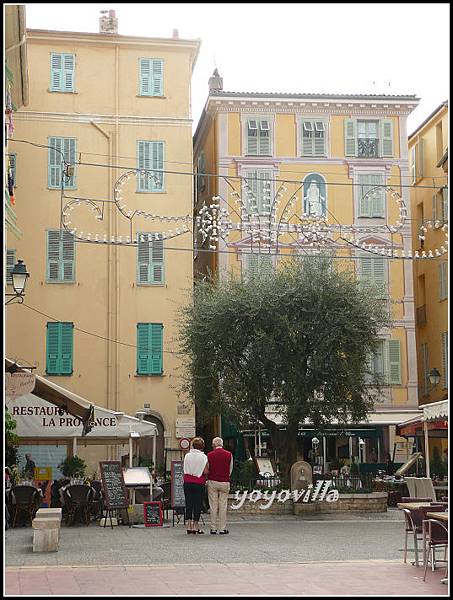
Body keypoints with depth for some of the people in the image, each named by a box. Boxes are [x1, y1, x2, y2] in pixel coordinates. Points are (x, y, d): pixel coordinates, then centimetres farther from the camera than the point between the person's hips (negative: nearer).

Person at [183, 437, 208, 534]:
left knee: (188, 504, 8)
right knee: (197, 504, 3)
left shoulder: (187, 455, 2)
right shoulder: (203, 457, -8)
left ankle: (189, 526, 7)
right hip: (199, 483, -3)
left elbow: (185, 469, 12)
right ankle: (195, 527, 3)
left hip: (187, 482, 3)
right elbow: (206, 471, -11)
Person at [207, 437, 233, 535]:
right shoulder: (229, 454, 0)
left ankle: (213, 528, 6)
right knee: (223, 506, 5)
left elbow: (207, 470, 4)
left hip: (212, 482, 0)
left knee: (213, 506, 4)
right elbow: (230, 470, 7)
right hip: (225, 483, 1)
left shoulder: (209, 455, -3)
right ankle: (222, 528, 5)